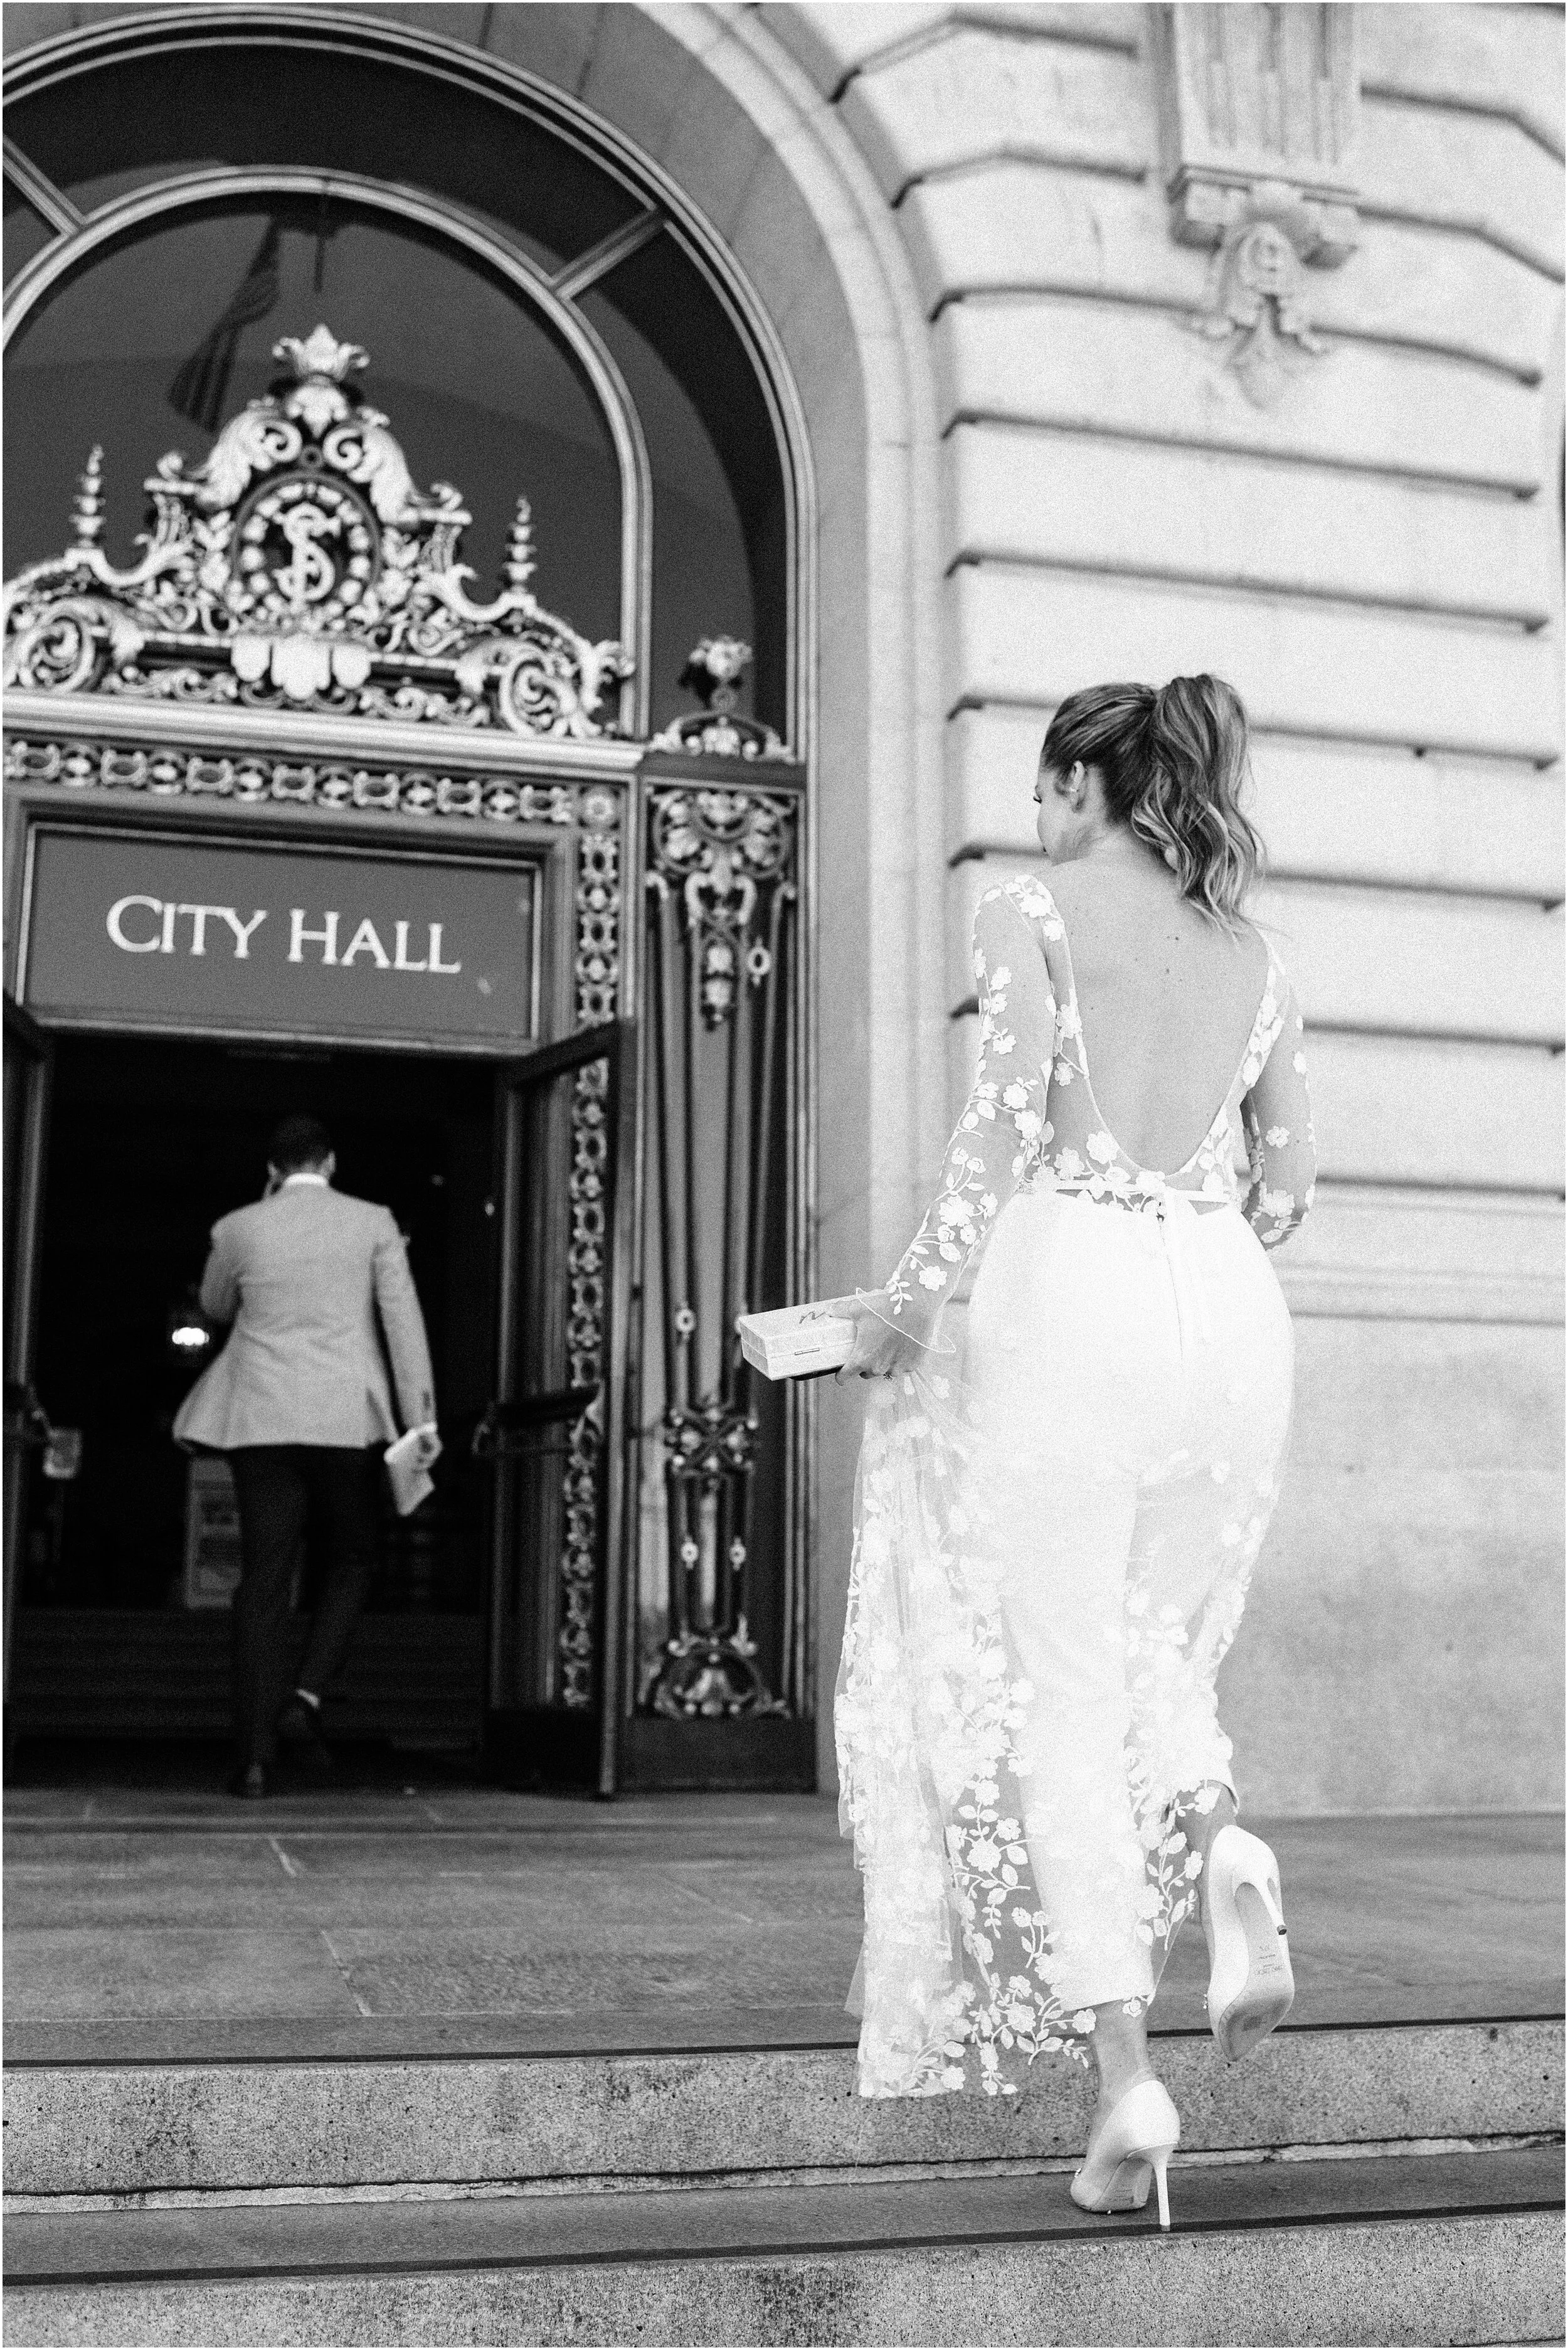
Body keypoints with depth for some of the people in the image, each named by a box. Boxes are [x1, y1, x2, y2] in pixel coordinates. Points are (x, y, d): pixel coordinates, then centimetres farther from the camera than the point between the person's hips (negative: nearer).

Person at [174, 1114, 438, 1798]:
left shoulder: (239, 1228, 4)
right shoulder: (373, 1223, 1)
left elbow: (216, 1307, 21)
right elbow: (404, 1319, -4)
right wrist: (421, 1416, -4)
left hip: (261, 1420, 1)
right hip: (348, 1417, -1)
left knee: (264, 1581, 3)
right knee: (353, 1559, 18)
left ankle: (256, 1756, 2)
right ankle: (307, 1694, -1)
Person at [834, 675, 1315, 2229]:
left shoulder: (1030, 912, 0)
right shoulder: (1252, 954, 15)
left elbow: (1006, 1122, -12)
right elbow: (1290, 1182, 17)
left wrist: (907, 1301, -3)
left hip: (1069, 1286, -5)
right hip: (1228, 1306, 5)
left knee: (1061, 1696, 2)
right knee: (1160, 1664, 19)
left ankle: (1125, 2079, -4)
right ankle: (1225, 1860, -13)